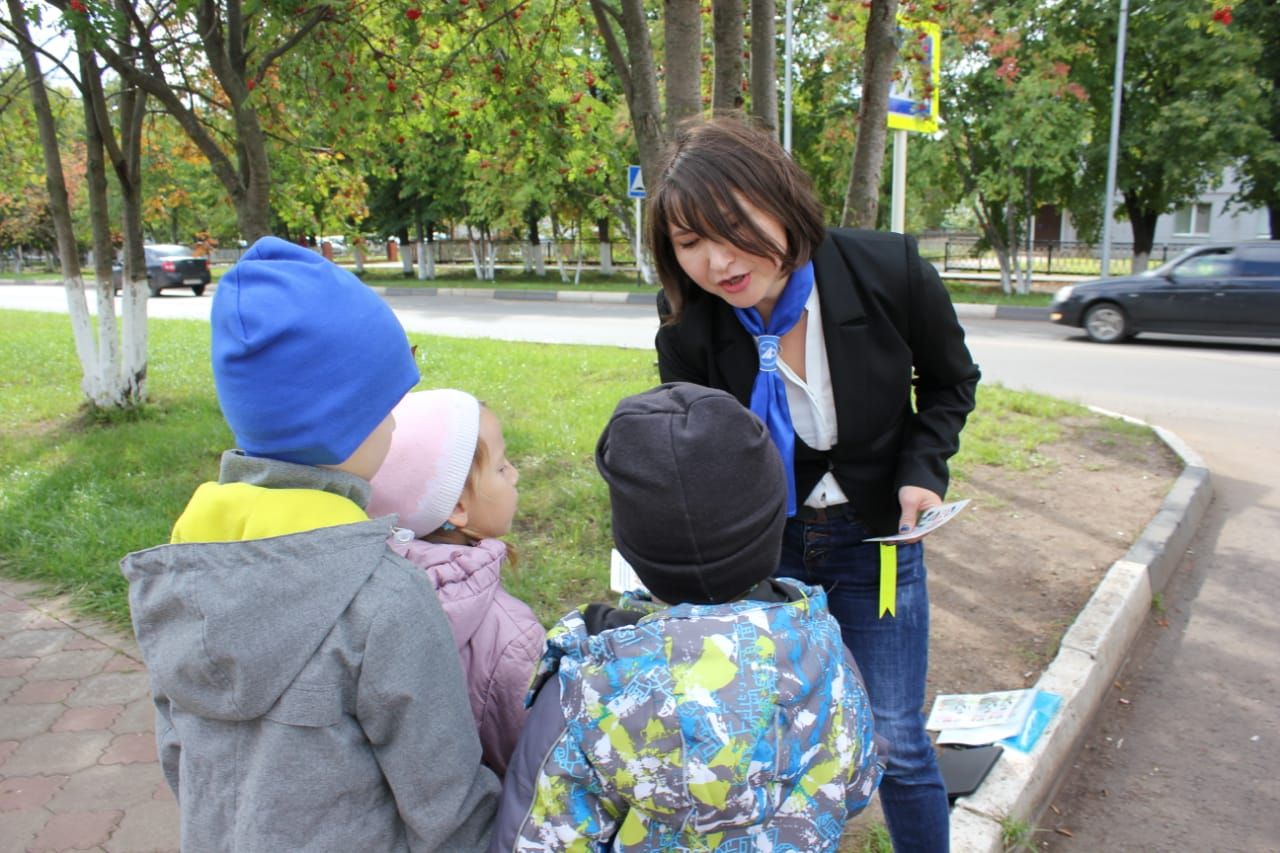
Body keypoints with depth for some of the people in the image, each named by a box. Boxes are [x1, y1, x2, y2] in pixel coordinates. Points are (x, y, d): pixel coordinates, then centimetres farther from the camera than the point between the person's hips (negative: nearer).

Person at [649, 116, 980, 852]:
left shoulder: (892, 273, -19)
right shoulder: (689, 339, -19)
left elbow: (950, 382, 0)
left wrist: (922, 470, -15)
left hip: (874, 537, 0)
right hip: (762, 544, 1)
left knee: (896, 744, 9)